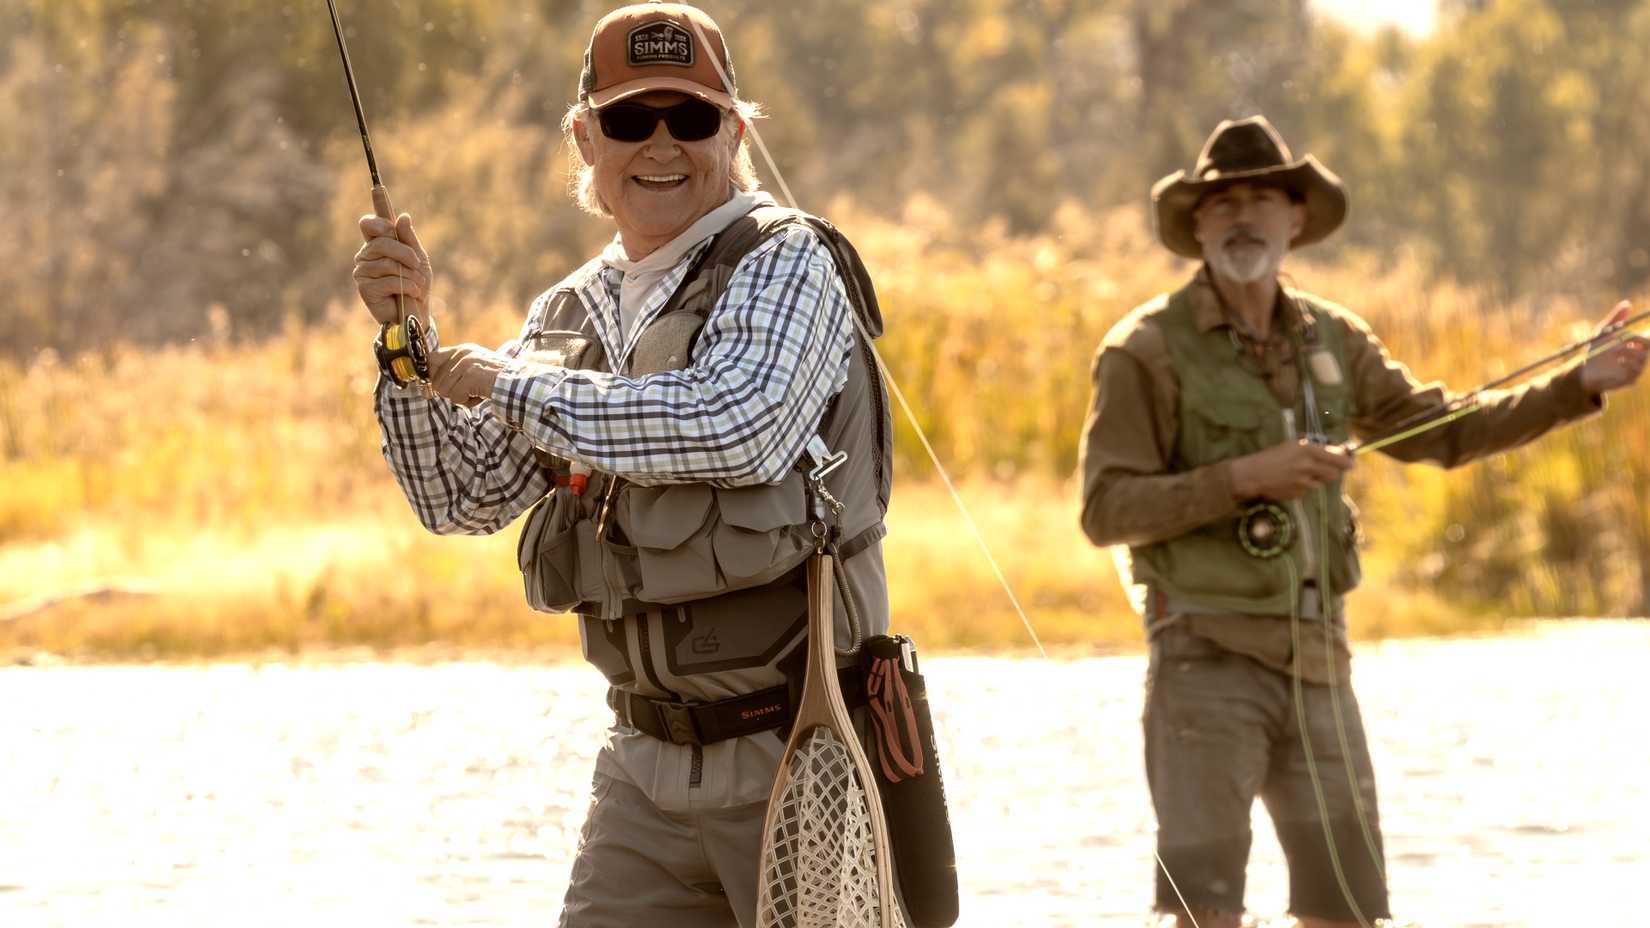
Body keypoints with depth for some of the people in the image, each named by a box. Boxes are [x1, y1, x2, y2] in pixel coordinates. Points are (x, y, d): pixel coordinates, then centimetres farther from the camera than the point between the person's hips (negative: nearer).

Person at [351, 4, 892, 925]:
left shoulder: (783, 261, -8)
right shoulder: (574, 313, 11)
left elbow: (739, 427, -26)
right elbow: (463, 497, 14)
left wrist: (513, 384, -18)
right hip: (648, 769, 6)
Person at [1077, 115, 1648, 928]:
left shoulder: (1329, 340, 12)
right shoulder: (1148, 350, -5)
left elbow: (1441, 433, 19)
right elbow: (1106, 510, -10)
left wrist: (1581, 386, 11)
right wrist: (1242, 478, -20)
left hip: (1317, 660, 6)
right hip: (1209, 655, -6)